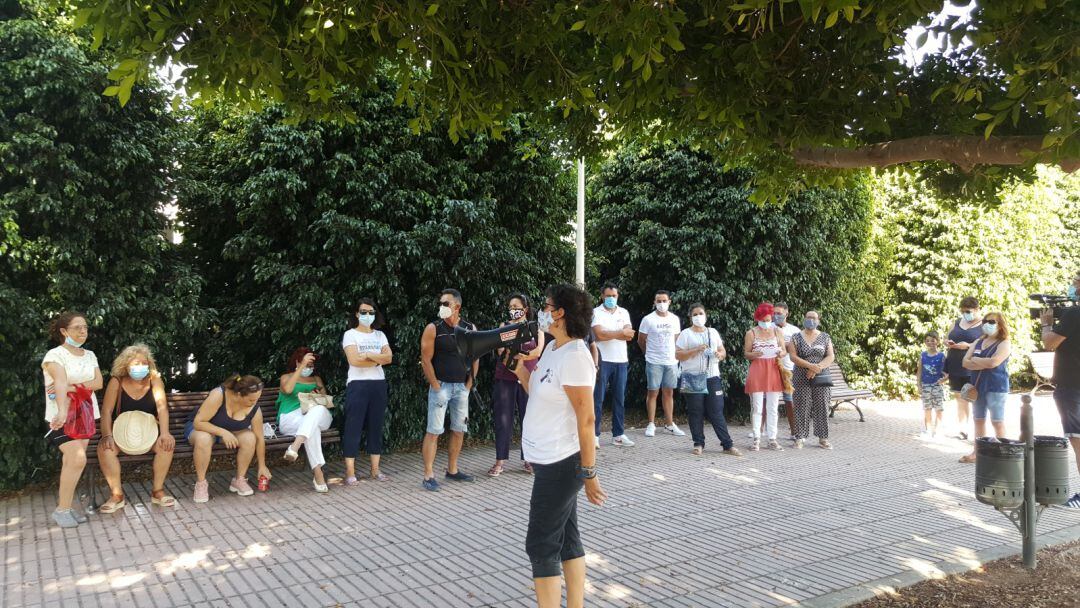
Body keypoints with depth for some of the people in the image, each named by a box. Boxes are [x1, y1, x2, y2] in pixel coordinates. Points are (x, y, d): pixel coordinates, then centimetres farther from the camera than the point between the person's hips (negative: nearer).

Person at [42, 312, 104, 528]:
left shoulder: (90, 355, 11)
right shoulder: (55, 355, -8)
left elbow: (98, 383, 0)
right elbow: (60, 383, -25)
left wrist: (71, 387, -16)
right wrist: (62, 412, -38)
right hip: (63, 416, -5)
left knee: (72, 461, 3)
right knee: (78, 459, -16)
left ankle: (65, 506, 11)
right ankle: (62, 510, -3)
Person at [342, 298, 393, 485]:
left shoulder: (380, 335, 14)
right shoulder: (350, 334, 0)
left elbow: (389, 358, 0)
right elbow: (354, 360, -14)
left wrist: (369, 354, -12)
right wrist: (379, 359, -6)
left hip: (379, 385, 5)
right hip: (358, 385, -5)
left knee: (376, 427, 8)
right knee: (353, 428, -4)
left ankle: (375, 470, 14)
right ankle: (350, 472, 0)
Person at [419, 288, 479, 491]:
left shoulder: (470, 329, 3)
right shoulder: (433, 329, -6)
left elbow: (475, 359, 8)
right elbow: (426, 359, -8)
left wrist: (469, 384, 2)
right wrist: (436, 387, -12)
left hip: (462, 386, 4)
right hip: (441, 385, -4)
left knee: (459, 430, 10)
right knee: (433, 431, -5)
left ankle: (452, 470, 23)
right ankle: (428, 475, -2)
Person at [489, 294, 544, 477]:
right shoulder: (505, 326, 7)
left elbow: (538, 351, -9)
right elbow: (501, 350, -7)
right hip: (505, 379, 0)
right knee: (503, 420, 1)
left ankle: (529, 459, 15)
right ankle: (500, 461, 8)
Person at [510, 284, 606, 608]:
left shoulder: (574, 356, -22)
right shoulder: (552, 348, 7)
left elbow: (586, 418, -21)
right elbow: (537, 392, 12)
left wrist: (589, 473, -19)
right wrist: (517, 362, 4)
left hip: (560, 464, -9)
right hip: (553, 461, 9)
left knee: (541, 546, 0)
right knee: (567, 538, 16)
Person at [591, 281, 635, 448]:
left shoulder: (624, 312, 11)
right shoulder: (596, 312, -2)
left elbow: (629, 335, -3)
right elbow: (600, 334, -17)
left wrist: (608, 334, -14)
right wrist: (621, 332, -10)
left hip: (621, 361, 4)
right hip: (602, 360, -4)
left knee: (620, 399, 8)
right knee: (598, 398, -2)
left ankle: (618, 434, 15)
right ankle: (594, 435, 2)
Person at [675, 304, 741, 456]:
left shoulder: (713, 332, 15)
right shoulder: (686, 334, 2)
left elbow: (723, 351, 18)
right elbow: (678, 355, -6)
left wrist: (720, 354, -5)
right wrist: (696, 350, -17)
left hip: (712, 377, 3)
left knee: (717, 412, 2)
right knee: (696, 413, 1)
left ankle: (728, 445, 4)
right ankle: (699, 444, 11)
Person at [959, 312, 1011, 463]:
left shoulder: (1004, 344, -5)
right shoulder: (978, 342, 12)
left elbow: (993, 362, -21)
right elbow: (965, 362, 4)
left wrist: (975, 360, -6)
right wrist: (985, 364, -12)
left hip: (996, 387, -7)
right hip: (978, 386, 7)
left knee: (997, 421, -3)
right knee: (979, 420, 11)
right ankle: (977, 452, 18)